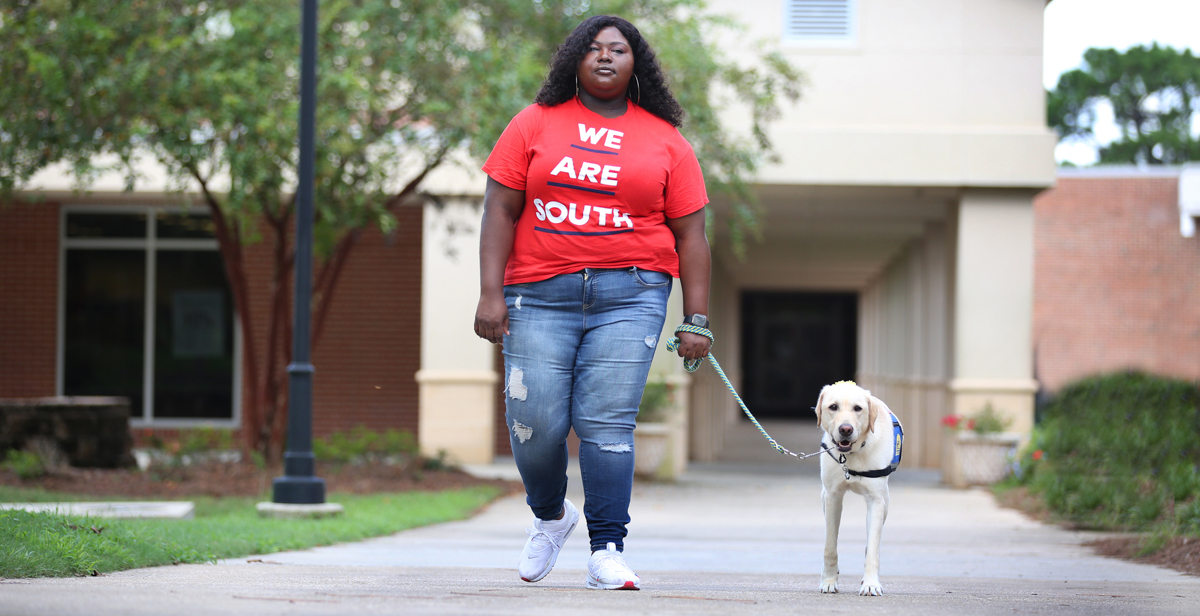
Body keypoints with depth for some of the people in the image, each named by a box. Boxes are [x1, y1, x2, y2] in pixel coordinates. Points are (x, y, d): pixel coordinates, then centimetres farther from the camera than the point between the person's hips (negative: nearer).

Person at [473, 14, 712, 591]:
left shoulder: (665, 141, 10)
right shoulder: (535, 124, 9)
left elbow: (690, 235, 9)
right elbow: (500, 209, 5)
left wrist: (697, 320, 2)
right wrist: (491, 294, -5)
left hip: (628, 296, -1)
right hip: (540, 296, 1)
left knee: (606, 423, -11)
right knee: (534, 424, -4)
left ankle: (607, 553, -7)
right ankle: (550, 517, 26)